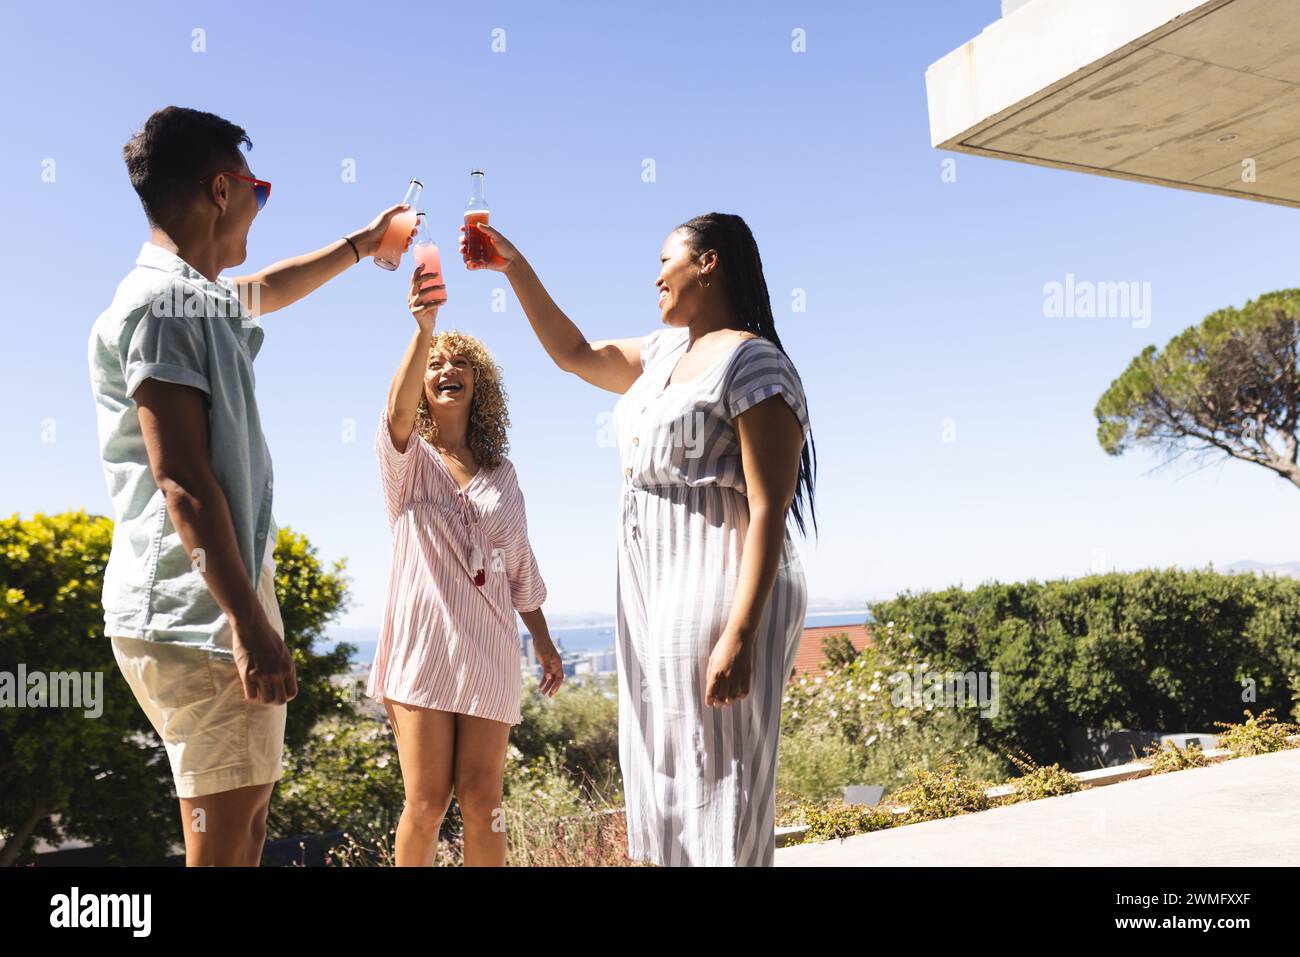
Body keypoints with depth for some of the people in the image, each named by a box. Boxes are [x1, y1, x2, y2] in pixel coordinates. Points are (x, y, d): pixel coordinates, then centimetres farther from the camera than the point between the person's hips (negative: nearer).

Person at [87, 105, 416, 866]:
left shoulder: (200, 298, 16)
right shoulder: (162, 304, -14)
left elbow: (271, 288, 40)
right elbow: (181, 481, -21)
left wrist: (360, 243, 51)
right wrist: (250, 624, -24)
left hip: (224, 604, 10)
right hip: (200, 617, -10)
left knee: (248, 824, 15)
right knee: (224, 842, -6)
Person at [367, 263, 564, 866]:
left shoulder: (501, 472, 14)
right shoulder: (408, 459, 4)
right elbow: (398, 410, -21)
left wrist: (545, 643, 16)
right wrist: (423, 329, -35)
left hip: (489, 649, 3)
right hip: (422, 642, -2)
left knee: (481, 802, 1)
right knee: (426, 804, -3)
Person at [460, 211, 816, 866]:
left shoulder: (753, 363, -11)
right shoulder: (667, 352, 17)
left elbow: (769, 509, -19)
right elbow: (574, 353, 30)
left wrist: (739, 636, -25)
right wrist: (515, 267, 24)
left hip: (716, 586, -9)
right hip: (654, 590, 9)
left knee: (716, 789, -4)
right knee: (665, 783, 13)